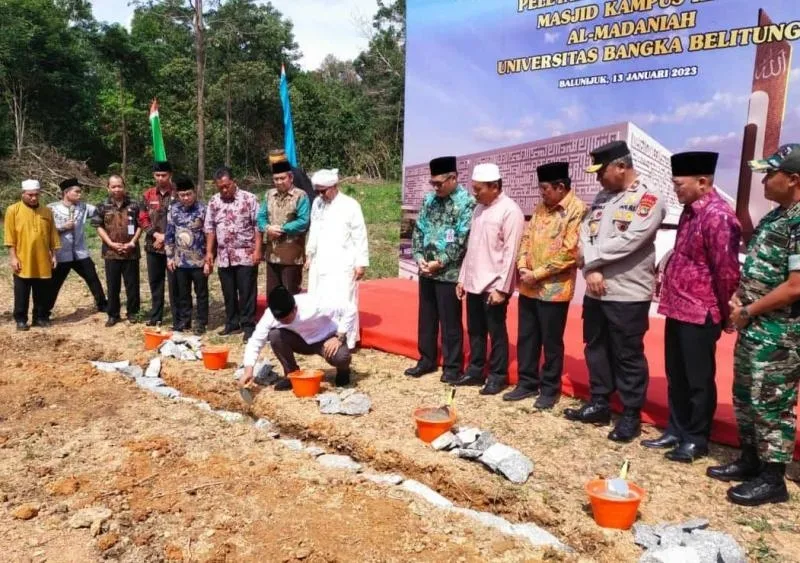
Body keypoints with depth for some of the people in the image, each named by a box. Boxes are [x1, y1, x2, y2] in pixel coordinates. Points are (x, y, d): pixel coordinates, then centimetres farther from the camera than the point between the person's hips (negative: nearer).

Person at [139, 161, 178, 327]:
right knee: (154, 282, 13)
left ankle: (177, 318, 6)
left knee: (174, 283, -2)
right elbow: (143, 219, 6)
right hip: (153, 245, 5)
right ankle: (156, 316, 26)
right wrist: (156, 235, -8)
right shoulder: (147, 195, 8)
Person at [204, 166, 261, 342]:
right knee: (228, 293, 12)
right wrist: (209, 251, 7)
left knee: (247, 293, 0)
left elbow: (257, 226, -7)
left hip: (246, 255, -4)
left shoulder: (249, 199, -5)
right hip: (224, 257, 5)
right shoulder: (214, 202, 8)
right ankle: (232, 323, 24)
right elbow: (210, 228, 13)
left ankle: (248, 325, 8)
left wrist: (257, 250, -13)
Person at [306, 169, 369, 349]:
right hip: (319, 263, 6)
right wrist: (309, 254, 17)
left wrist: (361, 263, -10)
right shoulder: (317, 203, 8)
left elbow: (360, 236, -8)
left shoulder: (350, 205, -8)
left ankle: (346, 342, 5)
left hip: (341, 264, -6)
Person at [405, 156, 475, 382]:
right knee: (426, 318, 15)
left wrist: (440, 262, -15)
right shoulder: (429, 199, 9)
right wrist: (419, 257, -3)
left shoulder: (466, 202, -10)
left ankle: (452, 367, 17)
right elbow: (419, 230, 10)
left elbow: (462, 240, -15)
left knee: (450, 322, 4)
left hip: (449, 273, -6)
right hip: (426, 271, 6)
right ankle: (427, 360, 29)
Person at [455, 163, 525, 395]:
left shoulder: (510, 211, -12)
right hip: (473, 283, 7)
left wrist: (501, 287, -17)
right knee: (475, 331, 15)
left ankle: (498, 376, 16)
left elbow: (510, 253, -15)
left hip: (493, 285, -7)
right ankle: (475, 371, 27)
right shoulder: (479, 208, 12)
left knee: (496, 333, 4)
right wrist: (462, 278, 14)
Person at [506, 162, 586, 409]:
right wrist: (522, 266, -3)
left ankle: (550, 389, 21)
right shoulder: (541, 207, 12)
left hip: (554, 289, -7)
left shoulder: (577, 210, -11)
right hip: (528, 287, 7)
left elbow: (569, 253, -17)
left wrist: (537, 274, -16)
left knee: (551, 342, 6)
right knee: (526, 338, 14)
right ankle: (527, 383, 28)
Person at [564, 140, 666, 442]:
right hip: (595, 290, 7)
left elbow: (628, 242, -20)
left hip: (628, 294, -7)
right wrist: (591, 269, -13)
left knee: (629, 356, 4)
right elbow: (586, 233, 3)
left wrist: (592, 259, -9)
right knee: (596, 349, 16)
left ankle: (631, 416, 18)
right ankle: (599, 405, 31)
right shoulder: (602, 197, 11)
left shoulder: (649, 200, -9)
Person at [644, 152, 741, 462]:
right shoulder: (690, 210, 10)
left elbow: (727, 271, -16)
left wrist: (725, 313, -7)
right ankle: (677, 430, 31)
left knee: (698, 379, 6)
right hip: (677, 308, 9)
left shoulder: (717, 216, -18)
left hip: (700, 313, -9)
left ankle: (697, 439, 21)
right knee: (676, 376, 17)